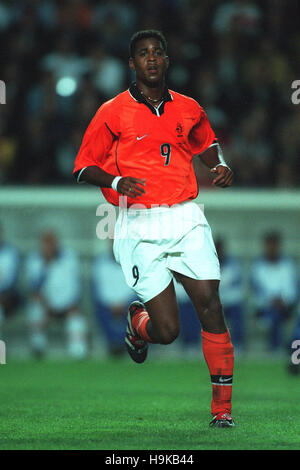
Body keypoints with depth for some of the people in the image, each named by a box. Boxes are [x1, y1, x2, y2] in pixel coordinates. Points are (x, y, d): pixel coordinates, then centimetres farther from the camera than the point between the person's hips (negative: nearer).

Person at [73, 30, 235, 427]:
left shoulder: (188, 109, 12)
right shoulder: (113, 112, 1)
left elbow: (207, 144, 32)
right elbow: (84, 168, 4)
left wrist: (221, 165, 10)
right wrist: (115, 181, -15)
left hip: (186, 218, 3)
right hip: (140, 227, -3)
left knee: (211, 305, -13)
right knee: (167, 330, -9)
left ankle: (222, 404, -2)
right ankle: (138, 321, 30)